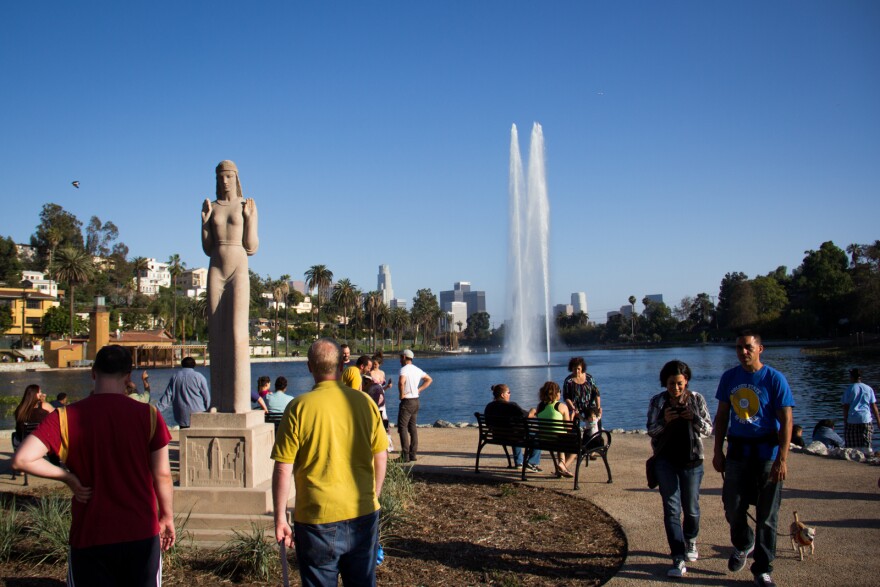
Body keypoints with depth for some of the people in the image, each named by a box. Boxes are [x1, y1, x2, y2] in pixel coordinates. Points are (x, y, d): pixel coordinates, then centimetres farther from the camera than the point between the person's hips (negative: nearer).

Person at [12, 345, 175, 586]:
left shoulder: (65, 417, -6)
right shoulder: (148, 415, -7)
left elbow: (22, 459, -17)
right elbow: (162, 475, -4)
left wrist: (68, 477, -4)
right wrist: (167, 517, 11)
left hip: (89, 537, 0)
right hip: (141, 535, 0)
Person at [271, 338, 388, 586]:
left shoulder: (298, 408, -11)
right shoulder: (364, 402, -3)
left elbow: (282, 469, -10)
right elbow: (381, 458, 4)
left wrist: (280, 518, 0)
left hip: (317, 518, -3)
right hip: (363, 515, 3)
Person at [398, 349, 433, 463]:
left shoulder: (404, 369, -14)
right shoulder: (417, 370, 12)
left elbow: (401, 382, -33)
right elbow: (429, 379, 22)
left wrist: (401, 394, -18)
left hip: (406, 401, -8)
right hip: (416, 401, 8)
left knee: (402, 427, -5)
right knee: (413, 427, 11)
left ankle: (405, 455, -10)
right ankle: (413, 454, 12)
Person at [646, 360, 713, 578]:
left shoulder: (696, 400, 0)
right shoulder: (657, 402, -1)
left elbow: (709, 429, 1)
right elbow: (650, 431, 1)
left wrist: (694, 419, -19)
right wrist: (664, 421, -19)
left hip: (691, 461, 1)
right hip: (666, 461, 0)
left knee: (691, 508, 11)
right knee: (671, 509, -5)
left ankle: (690, 541, 41)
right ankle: (679, 559, -3)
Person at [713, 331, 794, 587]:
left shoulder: (774, 379, -7)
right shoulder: (729, 377, 5)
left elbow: (786, 421, -9)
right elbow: (721, 415, 12)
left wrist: (782, 459, -15)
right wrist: (718, 451, 8)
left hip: (767, 453, -4)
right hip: (737, 450, 4)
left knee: (767, 514, 3)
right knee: (733, 508, 9)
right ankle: (743, 545, 39)